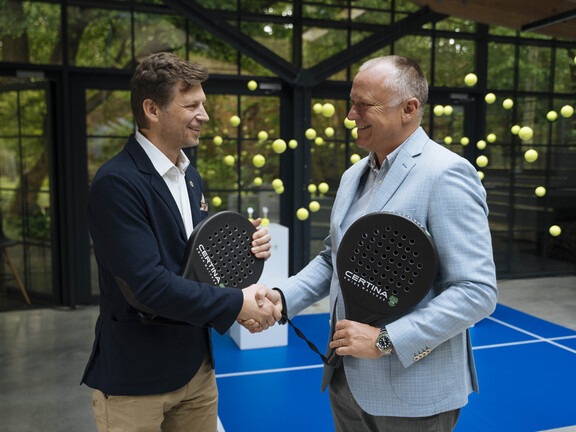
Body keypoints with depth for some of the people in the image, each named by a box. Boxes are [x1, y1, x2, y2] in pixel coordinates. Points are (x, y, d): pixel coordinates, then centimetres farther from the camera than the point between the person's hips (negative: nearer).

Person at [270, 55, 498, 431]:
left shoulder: (447, 174, -16)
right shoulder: (353, 175, 8)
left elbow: (478, 291, -20)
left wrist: (386, 340, -22)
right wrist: (282, 298, -1)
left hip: (411, 393, -7)